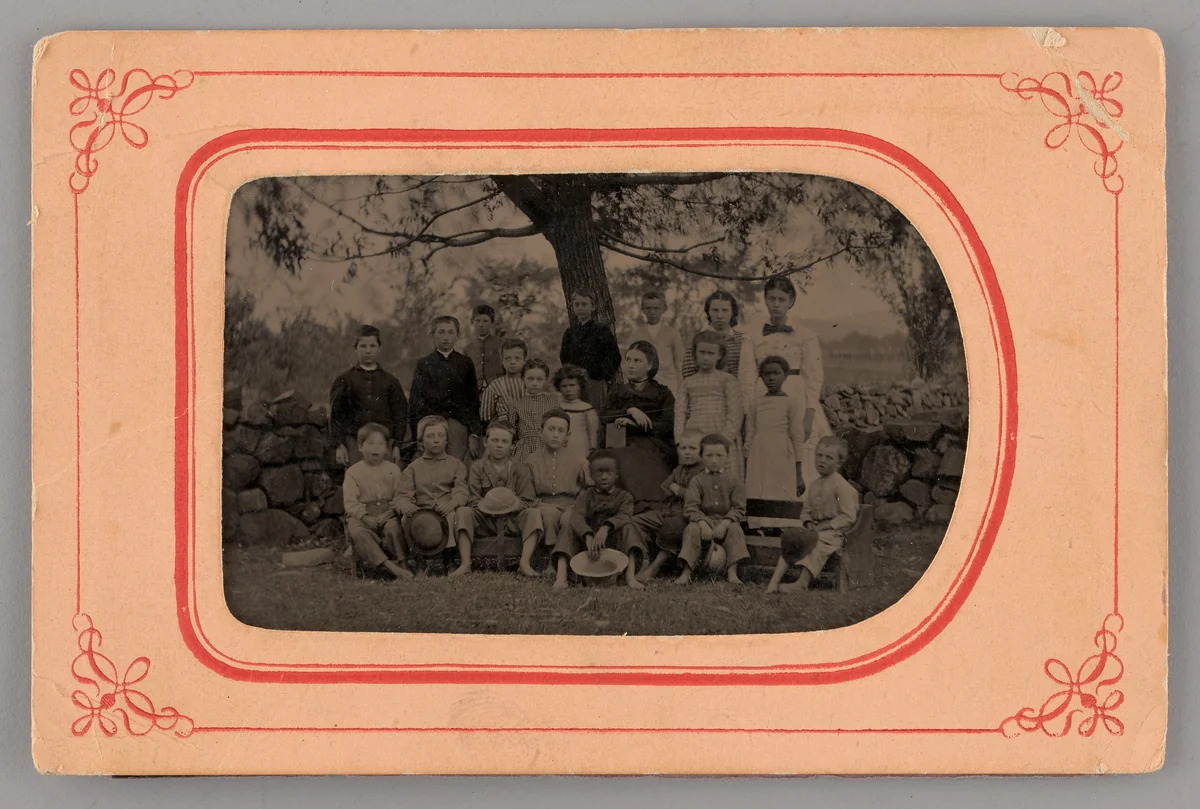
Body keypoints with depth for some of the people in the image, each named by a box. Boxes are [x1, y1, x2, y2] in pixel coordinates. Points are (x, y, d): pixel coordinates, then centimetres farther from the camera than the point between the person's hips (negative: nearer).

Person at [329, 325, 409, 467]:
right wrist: (339, 445, -3)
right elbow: (335, 414, 5)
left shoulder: (390, 382, 11)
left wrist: (397, 446, 3)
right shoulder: (344, 381, 8)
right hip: (354, 443, -1)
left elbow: (400, 414, 10)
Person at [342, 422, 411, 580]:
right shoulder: (353, 472, 7)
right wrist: (365, 517, -20)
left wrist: (389, 512, -16)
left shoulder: (393, 470, 11)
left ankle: (400, 563, -25)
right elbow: (350, 502, -3)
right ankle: (389, 566, -47)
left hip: (387, 513, 1)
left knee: (393, 527, -35)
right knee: (357, 532, -34)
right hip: (361, 515, -1)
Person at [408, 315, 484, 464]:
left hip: (459, 427, 0)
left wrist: (474, 434, 2)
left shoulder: (465, 363, 13)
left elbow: (474, 401, 10)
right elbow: (416, 402, 7)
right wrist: (418, 436, -1)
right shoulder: (424, 364, 10)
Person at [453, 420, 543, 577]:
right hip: (486, 520, 0)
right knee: (463, 512, -27)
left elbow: (528, 501, -6)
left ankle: (525, 564, -38)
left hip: (512, 519, 0)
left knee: (533, 514, -29)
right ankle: (465, 564, -34)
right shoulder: (477, 467, 4)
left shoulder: (521, 469, 4)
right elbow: (473, 500, -6)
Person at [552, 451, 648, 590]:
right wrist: (588, 537, -38)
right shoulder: (586, 496, 7)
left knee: (628, 528, -25)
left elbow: (625, 516, -19)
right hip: (587, 544, 1)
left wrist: (606, 528, -41)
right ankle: (561, 576, -42)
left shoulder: (624, 497, 6)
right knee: (570, 529, -22)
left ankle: (630, 576, -41)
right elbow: (577, 517, -16)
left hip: (615, 544, -1)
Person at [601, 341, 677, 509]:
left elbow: (668, 426, -6)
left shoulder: (662, 393, 9)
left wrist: (633, 424, -11)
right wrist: (630, 410, -13)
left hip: (654, 449, -3)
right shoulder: (618, 391, 19)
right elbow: (603, 416, 2)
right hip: (628, 447, 3)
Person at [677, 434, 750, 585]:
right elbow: (690, 507, -7)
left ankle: (732, 572, -27)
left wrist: (725, 523, -19)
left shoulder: (733, 481, 3)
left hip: (726, 521, 0)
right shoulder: (697, 481, 2)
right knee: (691, 529, -28)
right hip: (703, 520, 0)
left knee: (735, 530, -29)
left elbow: (739, 508, -3)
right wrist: (702, 523, -24)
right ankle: (686, 573, -29)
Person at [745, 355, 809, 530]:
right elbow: (749, 439, 14)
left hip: (782, 465, -3)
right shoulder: (756, 404, 11)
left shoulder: (792, 404, 1)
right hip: (758, 466, 4)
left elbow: (798, 440, 0)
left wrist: (799, 474, -4)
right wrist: (746, 473, 10)